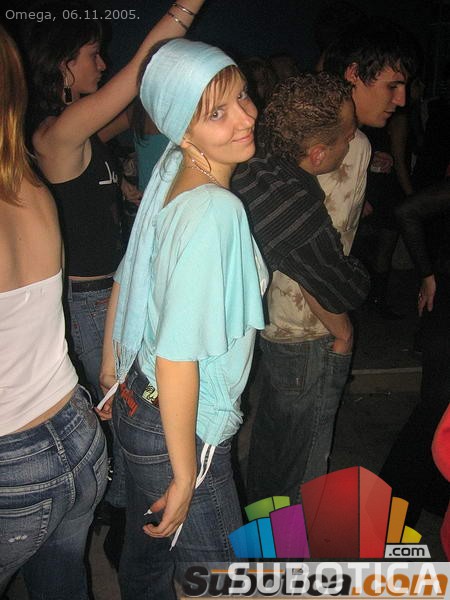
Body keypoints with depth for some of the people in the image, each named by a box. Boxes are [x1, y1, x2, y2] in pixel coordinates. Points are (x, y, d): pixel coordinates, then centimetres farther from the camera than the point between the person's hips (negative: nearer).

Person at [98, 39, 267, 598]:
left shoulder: (169, 176, -1)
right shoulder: (216, 211, -29)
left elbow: (125, 282, 7)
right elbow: (177, 357, -30)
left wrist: (111, 374, 19)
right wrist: (185, 477, -20)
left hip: (138, 402, 8)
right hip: (177, 430, -8)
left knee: (147, 553, 32)